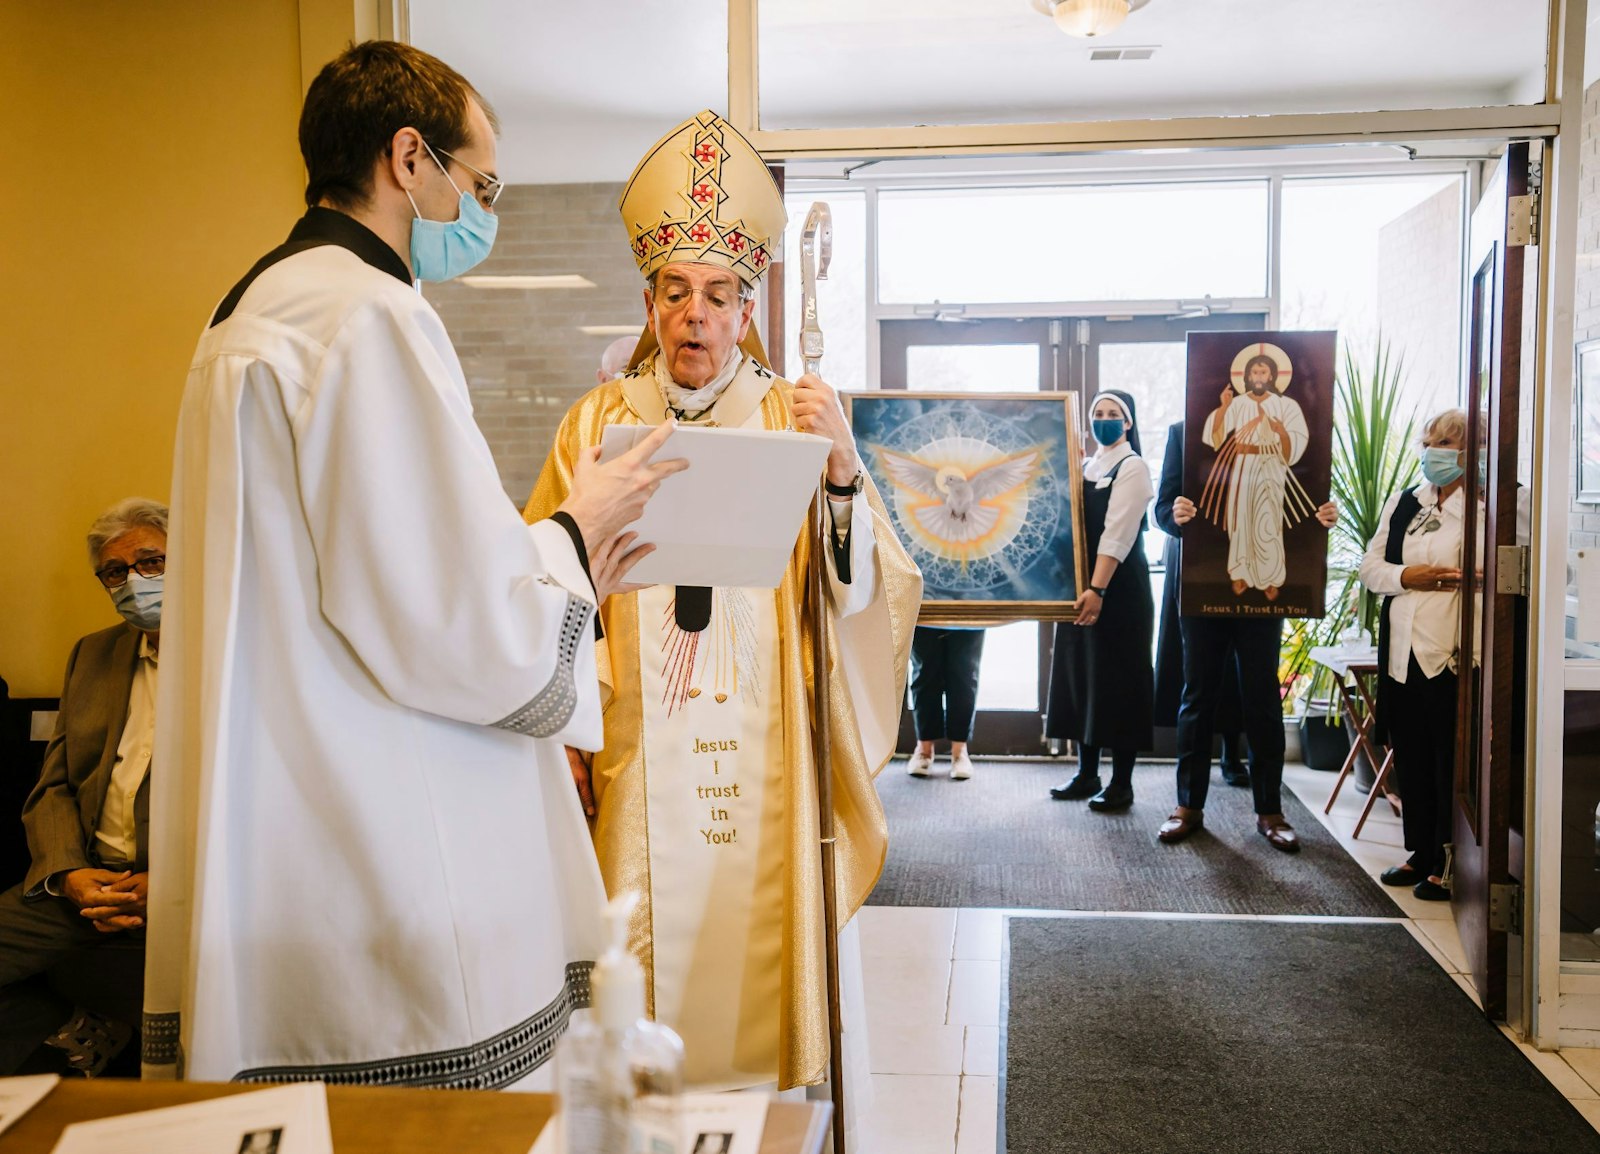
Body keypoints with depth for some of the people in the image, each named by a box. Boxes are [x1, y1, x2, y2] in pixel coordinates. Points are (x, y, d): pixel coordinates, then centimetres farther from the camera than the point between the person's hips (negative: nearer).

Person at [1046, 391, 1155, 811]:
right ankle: (1087, 774, 20)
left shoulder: (1132, 467, -8)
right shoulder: (1086, 467, 14)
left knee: (1118, 678, -1)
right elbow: (1075, 524, 13)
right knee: (1082, 673, 10)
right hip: (1082, 583, 7)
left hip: (1119, 587, -7)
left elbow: (1118, 534, -17)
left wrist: (1098, 589, -24)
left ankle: (1121, 783, 7)